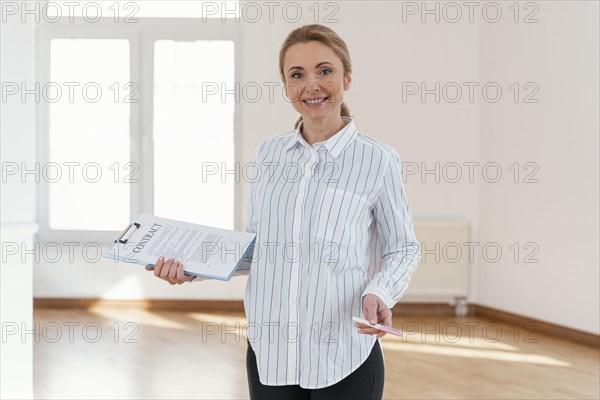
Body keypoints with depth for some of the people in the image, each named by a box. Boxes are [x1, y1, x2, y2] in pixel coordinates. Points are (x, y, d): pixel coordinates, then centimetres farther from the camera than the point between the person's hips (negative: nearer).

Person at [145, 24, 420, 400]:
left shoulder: (378, 160, -6)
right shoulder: (268, 153, 6)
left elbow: (403, 249, 2)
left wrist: (379, 293, -16)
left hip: (345, 359, -3)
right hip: (268, 353, 4)